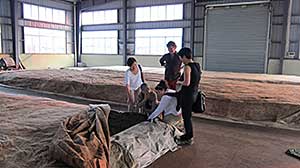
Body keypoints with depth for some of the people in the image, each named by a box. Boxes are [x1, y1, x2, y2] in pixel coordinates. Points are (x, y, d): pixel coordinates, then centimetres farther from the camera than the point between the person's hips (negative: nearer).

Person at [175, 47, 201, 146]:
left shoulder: (187, 67, -19)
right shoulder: (197, 65, 8)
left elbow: (187, 83, -26)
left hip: (187, 94, -9)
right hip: (194, 93, 9)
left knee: (186, 116, 4)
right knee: (188, 115, 20)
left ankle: (188, 139, 15)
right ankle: (188, 135, 33)